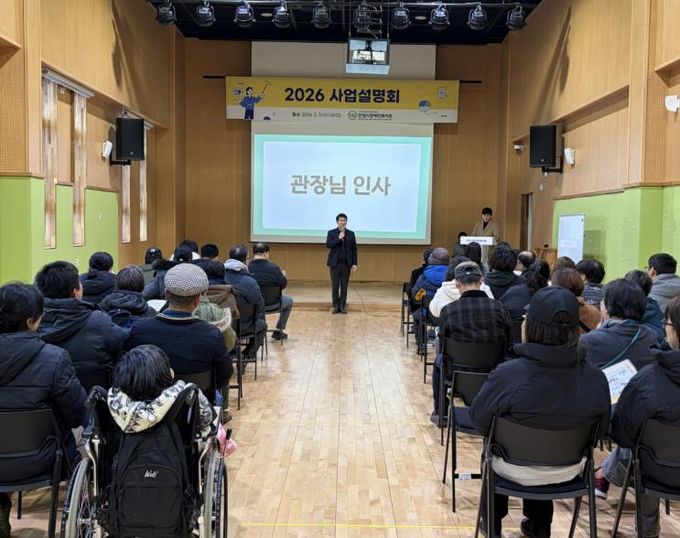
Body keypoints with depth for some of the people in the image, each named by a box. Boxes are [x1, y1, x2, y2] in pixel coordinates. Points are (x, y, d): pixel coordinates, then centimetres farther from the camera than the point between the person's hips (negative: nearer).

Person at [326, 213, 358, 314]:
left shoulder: (351, 233, 6)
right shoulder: (331, 233, 2)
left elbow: (354, 249, 5)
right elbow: (328, 245, -11)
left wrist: (354, 263, -1)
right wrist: (338, 238, -18)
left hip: (346, 263, 1)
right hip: (335, 263, -1)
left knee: (344, 286, 3)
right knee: (335, 286, 2)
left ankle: (342, 306, 10)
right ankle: (335, 306, 10)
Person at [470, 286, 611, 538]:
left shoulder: (507, 374, -31)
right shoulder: (596, 378, -21)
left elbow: (479, 420, -16)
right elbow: (600, 430, -5)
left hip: (516, 470, -2)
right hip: (568, 471, 3)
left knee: (493, 451, 32)